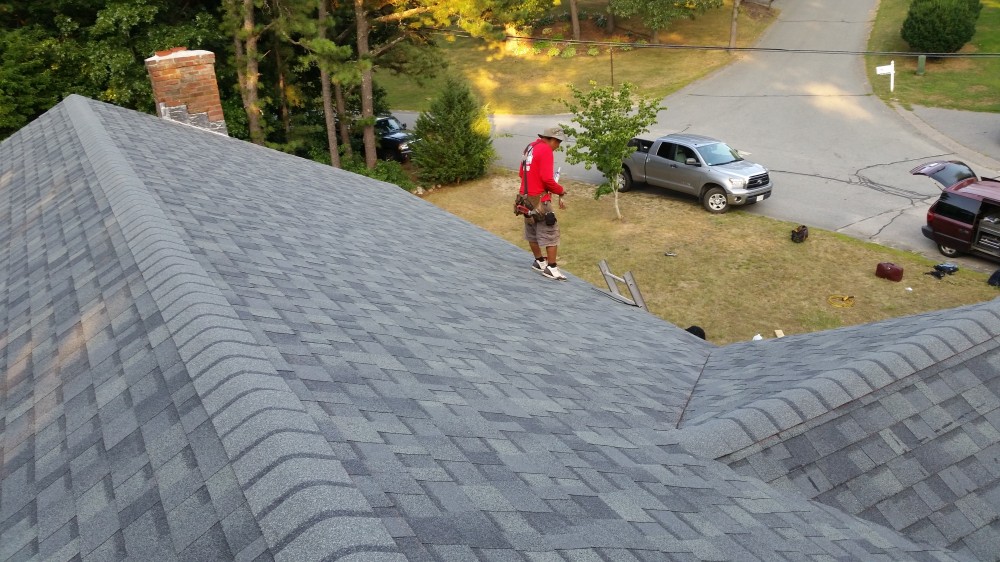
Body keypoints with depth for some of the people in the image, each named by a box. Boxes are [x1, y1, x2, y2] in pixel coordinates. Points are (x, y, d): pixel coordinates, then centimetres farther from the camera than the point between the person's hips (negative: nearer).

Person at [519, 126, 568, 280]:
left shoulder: (530, 147, 12)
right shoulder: (545, 150, -16)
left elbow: (522, 173, 19)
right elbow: (547, 179, -23)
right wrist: (560, 190, -8)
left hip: (526, 198, 9)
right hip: (539, 199, -9)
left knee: (532, 231, 18)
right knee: (551, 233, -3)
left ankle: (539, 261, 31)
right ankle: (551, 268, -1)